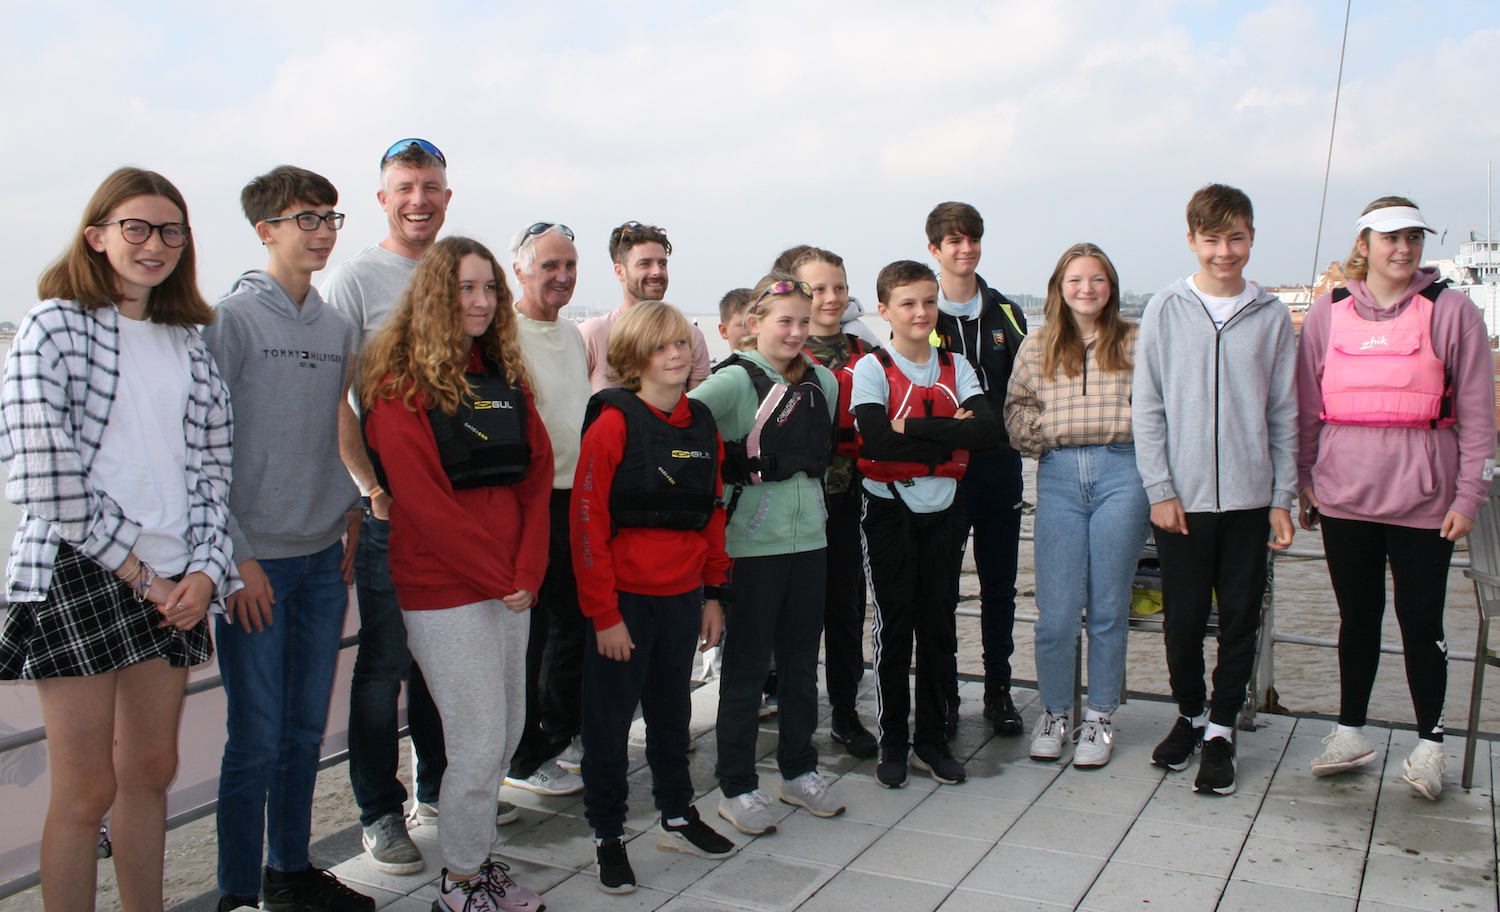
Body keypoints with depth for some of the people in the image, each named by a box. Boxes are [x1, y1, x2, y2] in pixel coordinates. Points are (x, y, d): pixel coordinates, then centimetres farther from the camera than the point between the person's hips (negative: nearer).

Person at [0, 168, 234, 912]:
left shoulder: (188, 341, 12)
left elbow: (214, 466, 11)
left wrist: (202, 570, -3)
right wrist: (139, 575, -11)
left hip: (172, 583, 5)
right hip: (78, 575, -5)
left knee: (152, 772, 14)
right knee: (87, 792, 1)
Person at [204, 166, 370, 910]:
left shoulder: (338, 328, 11)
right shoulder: (231, 318, -8)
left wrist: (349, 518, 8)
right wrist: (235, 556, -14)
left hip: (325, 557, 6)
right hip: (257, 561, -6)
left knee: (306, 730, 14)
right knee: (257, 739, 0)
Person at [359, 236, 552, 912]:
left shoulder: (507, 378, 12)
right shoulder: (402, 384, -7)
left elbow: (537, 476, 8)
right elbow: (422, 501, -13)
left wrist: (528, 571, -4)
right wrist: (498, 579, -12)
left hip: (512, 584, 7)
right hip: (445, 590, -6)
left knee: (507, 732, 12)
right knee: (479, 743, -2)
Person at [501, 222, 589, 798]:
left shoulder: (573, 334, 14)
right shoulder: (506, 335, -13)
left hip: (579, 497, 9)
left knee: (575, 621, 17)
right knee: (529, 630, 0)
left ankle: (565, 734, 33)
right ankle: (526, 758, 14)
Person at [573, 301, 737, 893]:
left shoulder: (702, 425, 6)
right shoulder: (614, 423, -12)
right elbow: (587, 521, -14)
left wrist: (713, 594, 11)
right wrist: (603, 613, -15)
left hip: (684, 595, 6)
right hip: (624, 599, -5)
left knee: (672, 710, 19)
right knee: (611, 718, 7)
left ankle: (677, 817, 34)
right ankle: (608, 834, 21)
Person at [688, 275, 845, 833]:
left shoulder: (823, 382, 8)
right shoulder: (736, 380, -10)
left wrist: (805, 498, 13)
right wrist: (737, 467, -19)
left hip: (810, 540, 5)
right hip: (752, 544, -5)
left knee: (801, 662, 15)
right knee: (746, 668, 5)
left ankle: (799, 771, 31)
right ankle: (736, 787, 17)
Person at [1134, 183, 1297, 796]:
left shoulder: (1271, 316, 4)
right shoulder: (1166, 311, 1)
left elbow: (1284, 414, 6)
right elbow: (1147, 408, 0)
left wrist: (1282, 498, 2)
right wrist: (1160, 490, -6)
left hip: (1251, 497, 1)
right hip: (1182, 497, -1)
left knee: (1240, 619, 6)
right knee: (1183, 618, 7)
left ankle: (1220, 729, 21)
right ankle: (1190, 713, 28)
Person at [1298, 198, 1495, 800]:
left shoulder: (1450, 311, 0)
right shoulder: (1328, 313, 6)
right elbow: (1306, 407, 10)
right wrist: (1305, 481, 9)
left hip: (1422, 497, -2)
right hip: (1344, 495, 2)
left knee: (1421, 621, 5)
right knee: (1357, 617, 12)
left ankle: (1429, 745, 20)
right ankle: (1350, 733, 25)